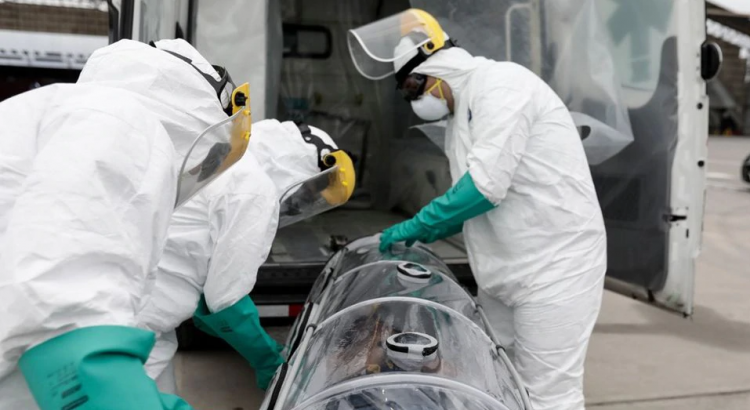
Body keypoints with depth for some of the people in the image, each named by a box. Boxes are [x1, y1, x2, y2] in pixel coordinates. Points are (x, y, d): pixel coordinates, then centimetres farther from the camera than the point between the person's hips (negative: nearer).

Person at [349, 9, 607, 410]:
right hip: (504, 273, 9)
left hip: (554, 266, -9)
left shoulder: (501, 84, -15)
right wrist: (424, 234, 7)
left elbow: (486, 186, -23)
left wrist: (416, 225, -13)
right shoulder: (461, 110, 13)